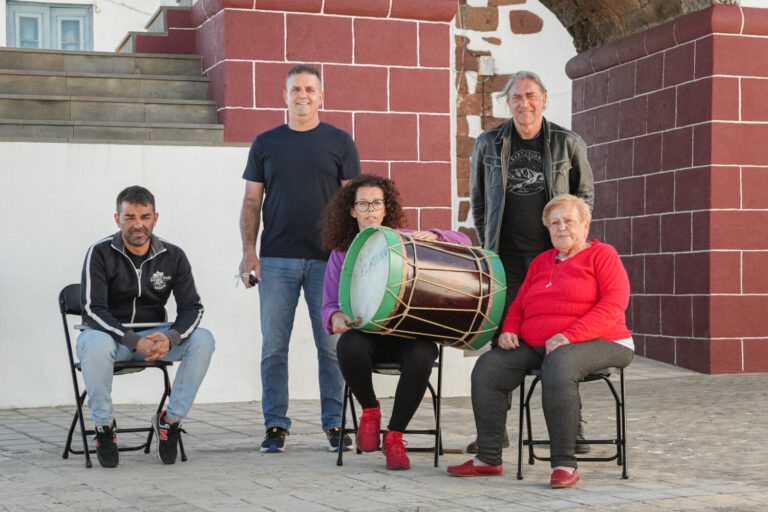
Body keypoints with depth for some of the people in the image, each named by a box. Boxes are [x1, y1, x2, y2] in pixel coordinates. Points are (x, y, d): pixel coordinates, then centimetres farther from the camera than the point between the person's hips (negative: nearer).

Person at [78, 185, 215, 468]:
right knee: (96, 344, -39)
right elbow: (92, 310, -18)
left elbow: (192, 307, -4)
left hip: (154, 336, 3)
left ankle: (170, 420, -10)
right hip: (109, 333, -3)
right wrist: (135, 342, -31)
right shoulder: (100, 254, -10)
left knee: (203, 340, -24)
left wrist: (170, 337, -27)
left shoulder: (173, 257, 0)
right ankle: (104, 426, -16)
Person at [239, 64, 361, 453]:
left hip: (327, 259, -1)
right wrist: (248, 251, -1)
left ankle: (334, 424, 10)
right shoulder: (266, 144, 11)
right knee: (273, 346, 2)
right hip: (276, 260, 1)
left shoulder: (339, 142, 7)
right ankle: (275, 425, 10)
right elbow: (252, 201, 10)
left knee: (332, 345, 0)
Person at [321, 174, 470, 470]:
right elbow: (329, 305, 11)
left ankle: (394, 435, -16)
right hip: (366, 334, 1)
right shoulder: (341, 253, 12)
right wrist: (335, 318, -14)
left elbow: (462, 242, 3)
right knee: (348, 346, -36)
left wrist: (432, 236, -18)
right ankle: (370, 410, -5)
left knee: (422, 356, -36)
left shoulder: (402, 240, 7)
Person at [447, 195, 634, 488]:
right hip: (537, 347, 6)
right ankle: (489, 458, -11)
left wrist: (569, 335, -23)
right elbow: (518, 305, 25)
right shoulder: (540, 262, 22)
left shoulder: (602, 255, 2)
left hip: (597, 343, -6)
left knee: (558, 366, -39)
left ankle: (564, 464, -34)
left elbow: (614, 305, -12)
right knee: (488, 367, -16)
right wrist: (509, 330, 1)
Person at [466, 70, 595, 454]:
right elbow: (478, 200, 14)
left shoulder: (568, 144, 3)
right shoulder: (488, 145, 6)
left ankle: (571, 426, 9)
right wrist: (488, 245, 7)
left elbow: (585, 194, 13)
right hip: (506, 257, 1)